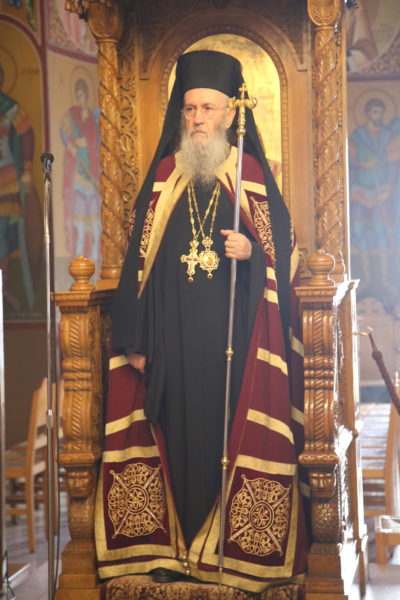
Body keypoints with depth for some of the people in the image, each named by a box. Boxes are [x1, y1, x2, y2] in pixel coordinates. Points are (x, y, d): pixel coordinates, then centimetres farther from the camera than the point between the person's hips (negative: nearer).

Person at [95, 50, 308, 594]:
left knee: (232, 431, -2)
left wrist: (251, 251, -18)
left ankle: (237, 547, 7)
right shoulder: (165, 173, 10)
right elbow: (139, 257, 7)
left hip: (235, 334, -1)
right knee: (177, 429, 1)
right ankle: (174, 545, 9)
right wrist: (134, 338, 1)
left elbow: (284, 247, 6)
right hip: (171, 334, 2)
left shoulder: (251, 172, 6)